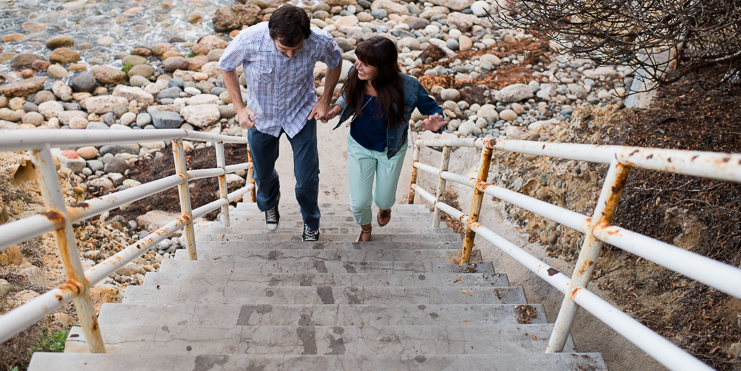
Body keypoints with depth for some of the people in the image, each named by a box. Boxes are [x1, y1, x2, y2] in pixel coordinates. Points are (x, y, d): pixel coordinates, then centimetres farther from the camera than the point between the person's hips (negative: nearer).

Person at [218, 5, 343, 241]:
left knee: (307, 178, 2)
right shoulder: (248, 40, -28)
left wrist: (325, 100, -9)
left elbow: (335, 62, -2)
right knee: (263, 174, 18)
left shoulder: (320, 42, -27)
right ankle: (269, 204, 56)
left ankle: (310, 222, 34)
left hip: (301, 114, -1)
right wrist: (239, 107, -13)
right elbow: (226, 67, -6)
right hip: (260, 116, 1)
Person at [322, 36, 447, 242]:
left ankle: (385, 206, 62)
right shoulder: (356, 76, -20)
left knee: (384, 200, 17)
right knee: (359, 203, 5)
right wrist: (335, 110, -17)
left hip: (391, 150, -1)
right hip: (359, 145, 2)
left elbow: (432, 108, -12)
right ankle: (365, 229, 46)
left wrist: (435, 123, -35)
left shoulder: (408, 87, -29)